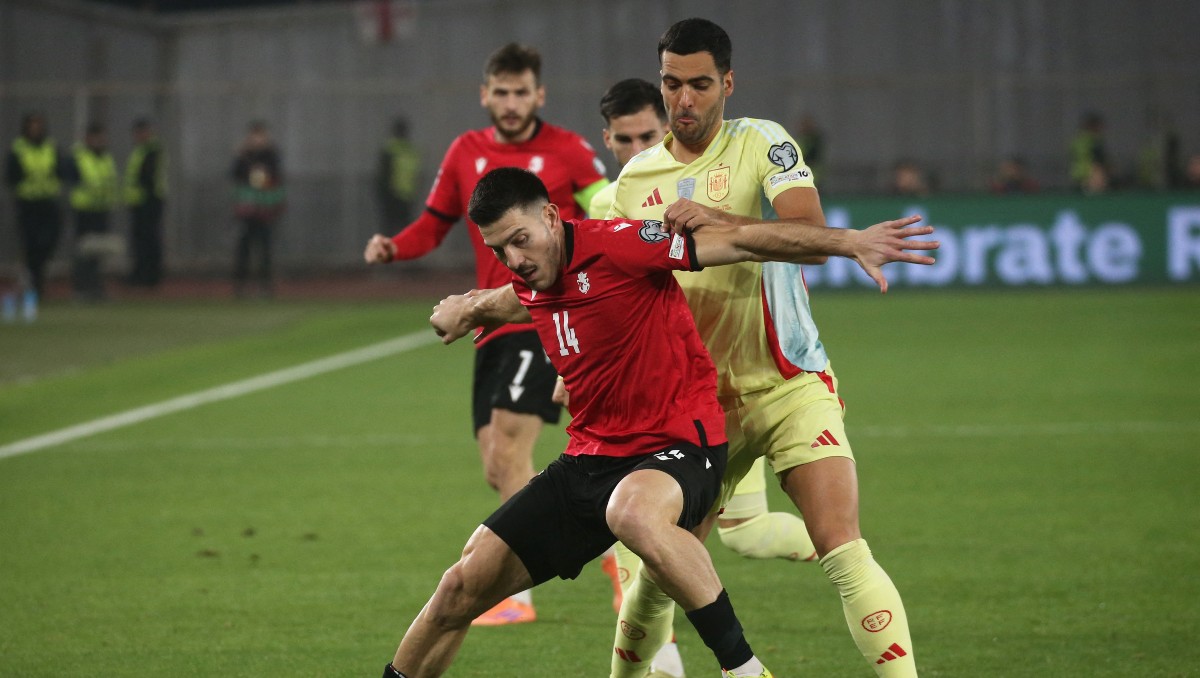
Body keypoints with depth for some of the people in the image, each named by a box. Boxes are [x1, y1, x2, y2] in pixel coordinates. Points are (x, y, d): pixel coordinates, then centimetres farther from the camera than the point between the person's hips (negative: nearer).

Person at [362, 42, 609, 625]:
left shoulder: (567, 151, -2)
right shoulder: (466, 153, 10)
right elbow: (434, 224, 17)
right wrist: (391, 248, -3)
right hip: (493, 328, 6)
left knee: (507, 449, -16)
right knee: (498, 471, 4)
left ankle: (514, 594, -10)